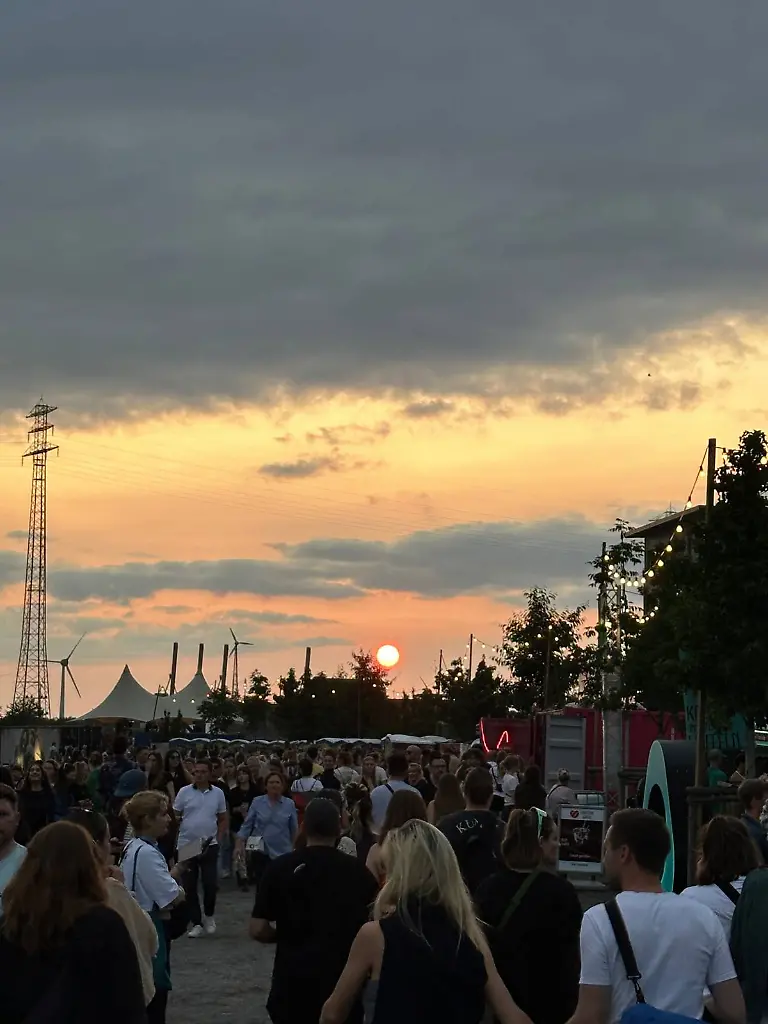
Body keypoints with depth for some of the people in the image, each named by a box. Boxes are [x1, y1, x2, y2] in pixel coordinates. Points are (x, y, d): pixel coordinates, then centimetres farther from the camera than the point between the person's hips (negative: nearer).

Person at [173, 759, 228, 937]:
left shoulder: (218, 793, 2)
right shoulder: (184, 792, -2)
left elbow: (223, 820, 11)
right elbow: (174, 816, 2)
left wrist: (217, 838, 0)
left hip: (209, 846, 0)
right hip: (187, 845, 0)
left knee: (210, 884, -3)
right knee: (190, 885, 3)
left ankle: (209, 916, 20)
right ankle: (196, 923, 11)